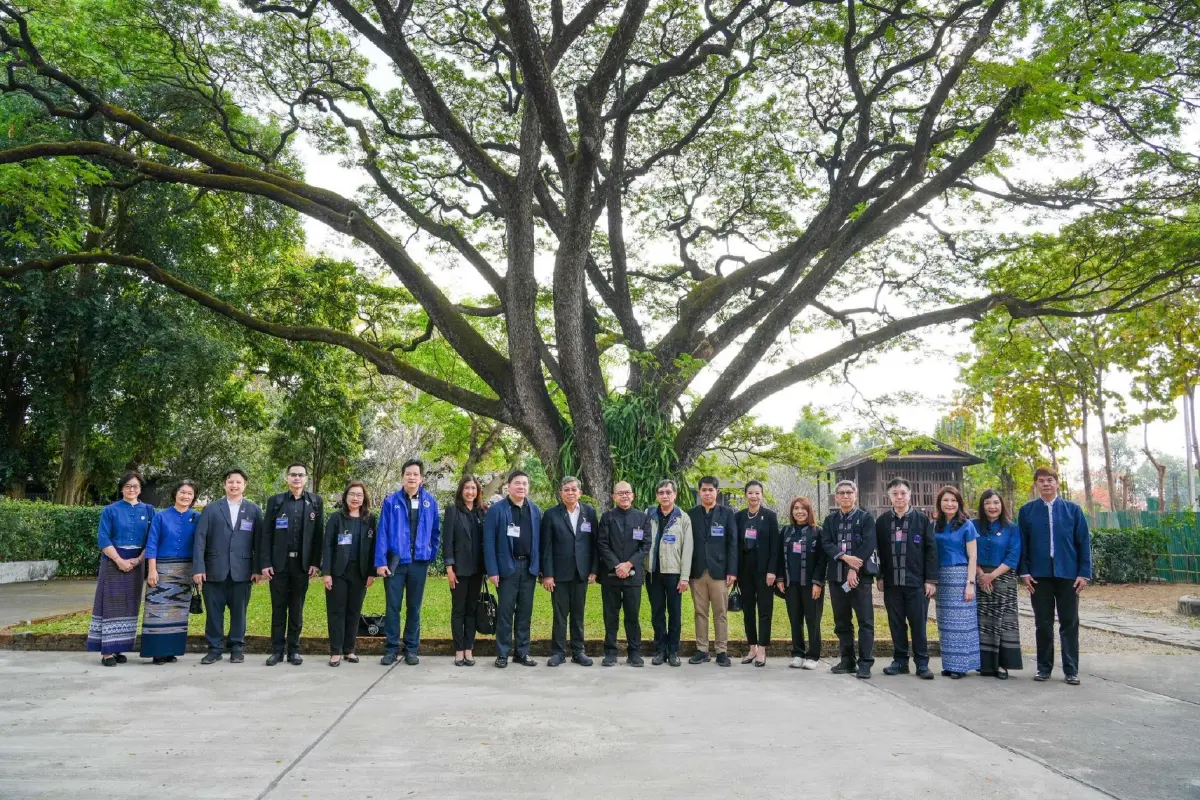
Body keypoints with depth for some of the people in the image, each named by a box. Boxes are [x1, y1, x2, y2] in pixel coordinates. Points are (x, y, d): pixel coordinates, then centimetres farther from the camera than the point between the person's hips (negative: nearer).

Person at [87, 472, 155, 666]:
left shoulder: (148, 510, 7)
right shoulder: (110, 510, 1)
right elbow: (103, 539, -5)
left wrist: (138, 559, -8)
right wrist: (119, 560, -13)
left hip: (136, 564, 3)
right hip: (114, 563, -3)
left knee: (129, 606, 4)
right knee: (111, 604, -5)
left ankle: (120, 648, 11)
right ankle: (107, 651, -5)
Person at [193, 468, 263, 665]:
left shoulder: (254, 510, 7)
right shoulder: (210, 509, 7)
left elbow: (258, 541, 4)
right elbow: (200, 539, 1)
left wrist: (257, 568, -3)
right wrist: (198, 568, -8)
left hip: (242, 571, 0)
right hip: (214, 570, 0)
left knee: (239, 611, 6)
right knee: (214, 612, 5)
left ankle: (237, 648, 17)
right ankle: (214, 649, 16)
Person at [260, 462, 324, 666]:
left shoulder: (315, 501, 5)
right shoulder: (275, 501, 4)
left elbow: (318, 534, 2)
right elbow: (266, 534, 2)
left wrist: (315, 563, -4)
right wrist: (265, 563, -5)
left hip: (302, 563, 0)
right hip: (279, 563, 0)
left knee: (297, 608, 6)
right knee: (278, 607, 5)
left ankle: (294, 650, 13)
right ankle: (277, 650, 12)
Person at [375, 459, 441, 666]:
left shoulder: (430, 501, 2)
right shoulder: (391, 501, -3)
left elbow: (435, 531, 10)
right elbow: (382, 532, -4)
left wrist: (430, 555, 6)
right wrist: (380, 561, -9)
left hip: (419, 562, 1)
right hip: (395, 561, -1)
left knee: (414, 607, 9)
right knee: (392, 607, 3)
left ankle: (411, 649, 18)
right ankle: (391, 649, 13)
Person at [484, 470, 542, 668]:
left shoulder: (536, 510, 8)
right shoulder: (497, 510, -4)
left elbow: (540, 540, 9)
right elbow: (489, 542, -6)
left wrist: (541, 568, 3)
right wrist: (492, 570, -12)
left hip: (529, 567, 4)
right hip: (507, 567, -4)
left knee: (525, 612, 9)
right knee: (505, 612, 2)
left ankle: (522, 652, 18)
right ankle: (502, 653, 11)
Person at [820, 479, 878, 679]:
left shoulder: (866, 518, 2)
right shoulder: (830, 520, 13)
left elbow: (868, 545, -9)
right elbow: (826, 544, 1)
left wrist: (854, 569, -16)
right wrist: (844, 556, -16)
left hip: (860, 575, -4)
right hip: (836, 575, 4)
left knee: (865, 621, -5)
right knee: (842, 621, 9)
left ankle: (865, 663, -2)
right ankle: (847, 660, 18)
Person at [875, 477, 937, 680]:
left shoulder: (922, 519, 0)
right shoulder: (882, 521, 6)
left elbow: (931, 551, -1)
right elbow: (878, 551, 9)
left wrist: (931, 579, -6)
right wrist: (879, 576, 4)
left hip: (916, 582, -2)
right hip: (891, 582, 3)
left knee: (919, 623, 1)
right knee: (896, 623, 8)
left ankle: (922, 663, 9)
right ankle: (900, 661, 18)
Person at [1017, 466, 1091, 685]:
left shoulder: (1072, 510, 3)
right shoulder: (1026, 511, 4)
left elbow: (1084, 542, 2)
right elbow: (1022, 544, 5)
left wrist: (1084, 573, -4)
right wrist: (1024, 572, -3)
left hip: (1068, 574, 0)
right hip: (1039, 575, 0)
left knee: (1069, 623, 4)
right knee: (1043, 624, 7)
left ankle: (1071, 670, 12)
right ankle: (1044, 667, 17)